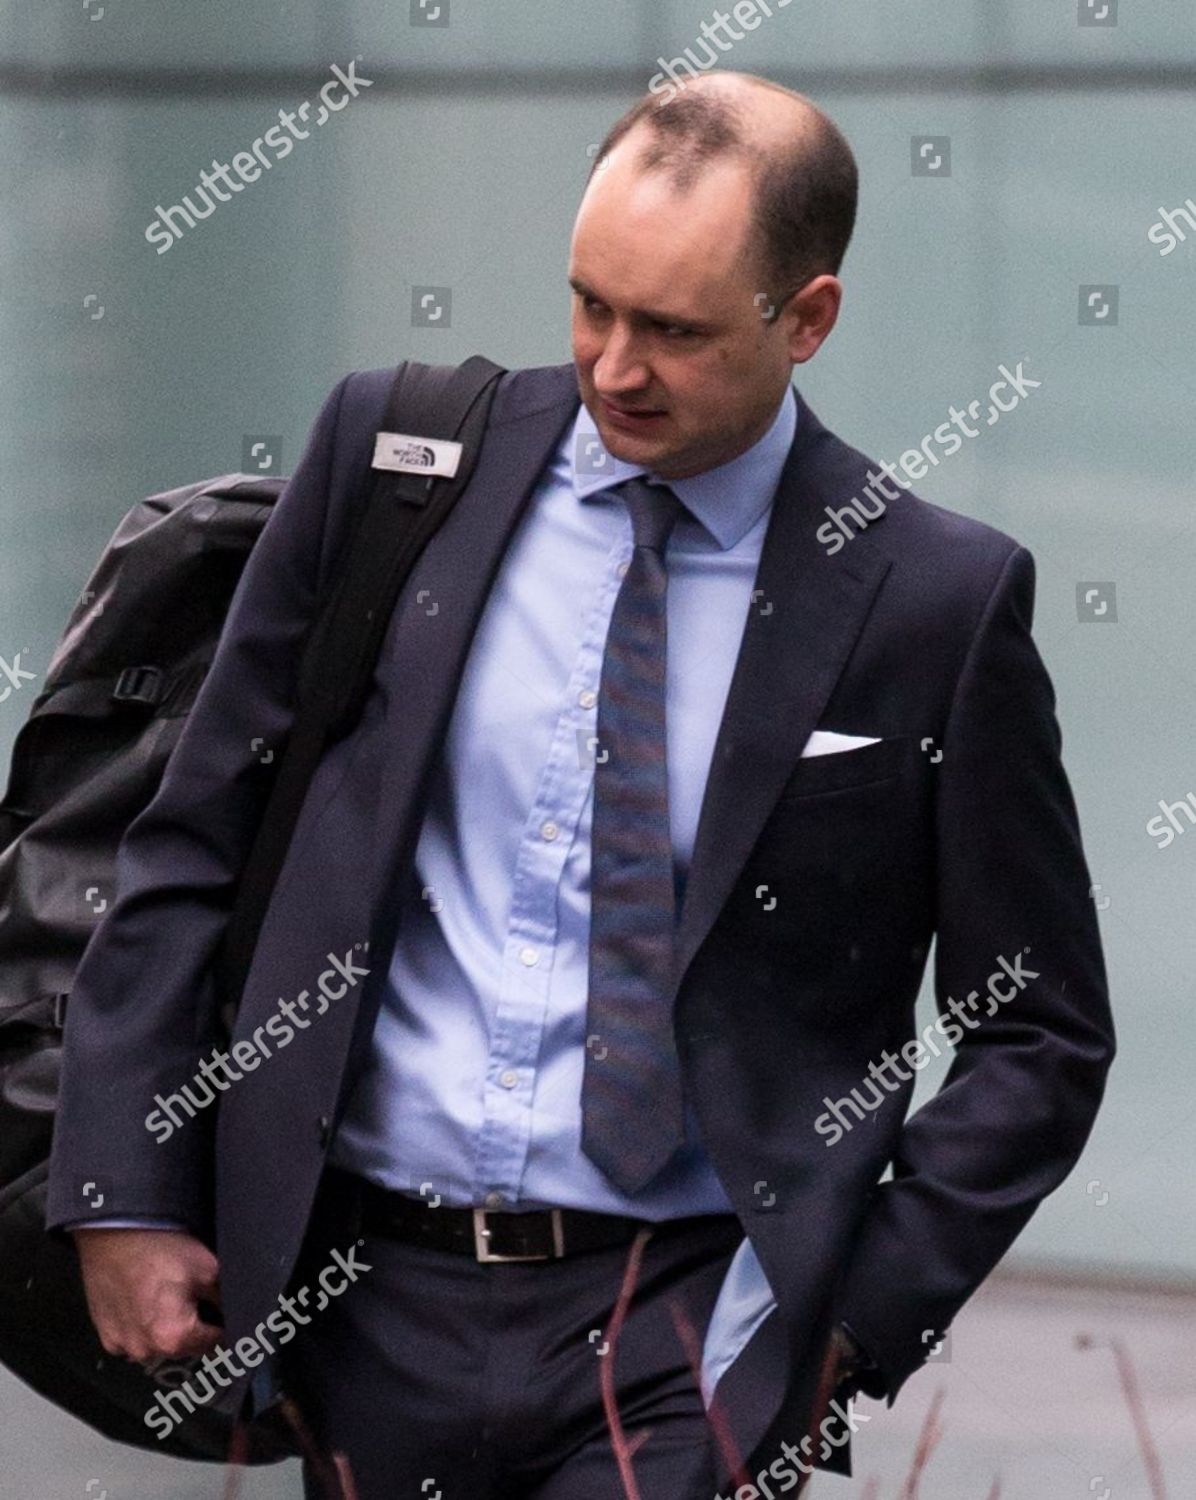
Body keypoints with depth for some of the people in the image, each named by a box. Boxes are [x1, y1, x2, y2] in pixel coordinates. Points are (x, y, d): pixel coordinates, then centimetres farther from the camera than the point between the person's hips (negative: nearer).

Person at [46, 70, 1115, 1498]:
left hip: (681, 1333, -2)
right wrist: (125, 1196, 1)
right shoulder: (393, 455, 2)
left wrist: (864, 1317, -6)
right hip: (369, 1301, 3)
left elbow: (1043, 1034, 3)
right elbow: (191, 844, 7)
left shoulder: (938, 603, -3)